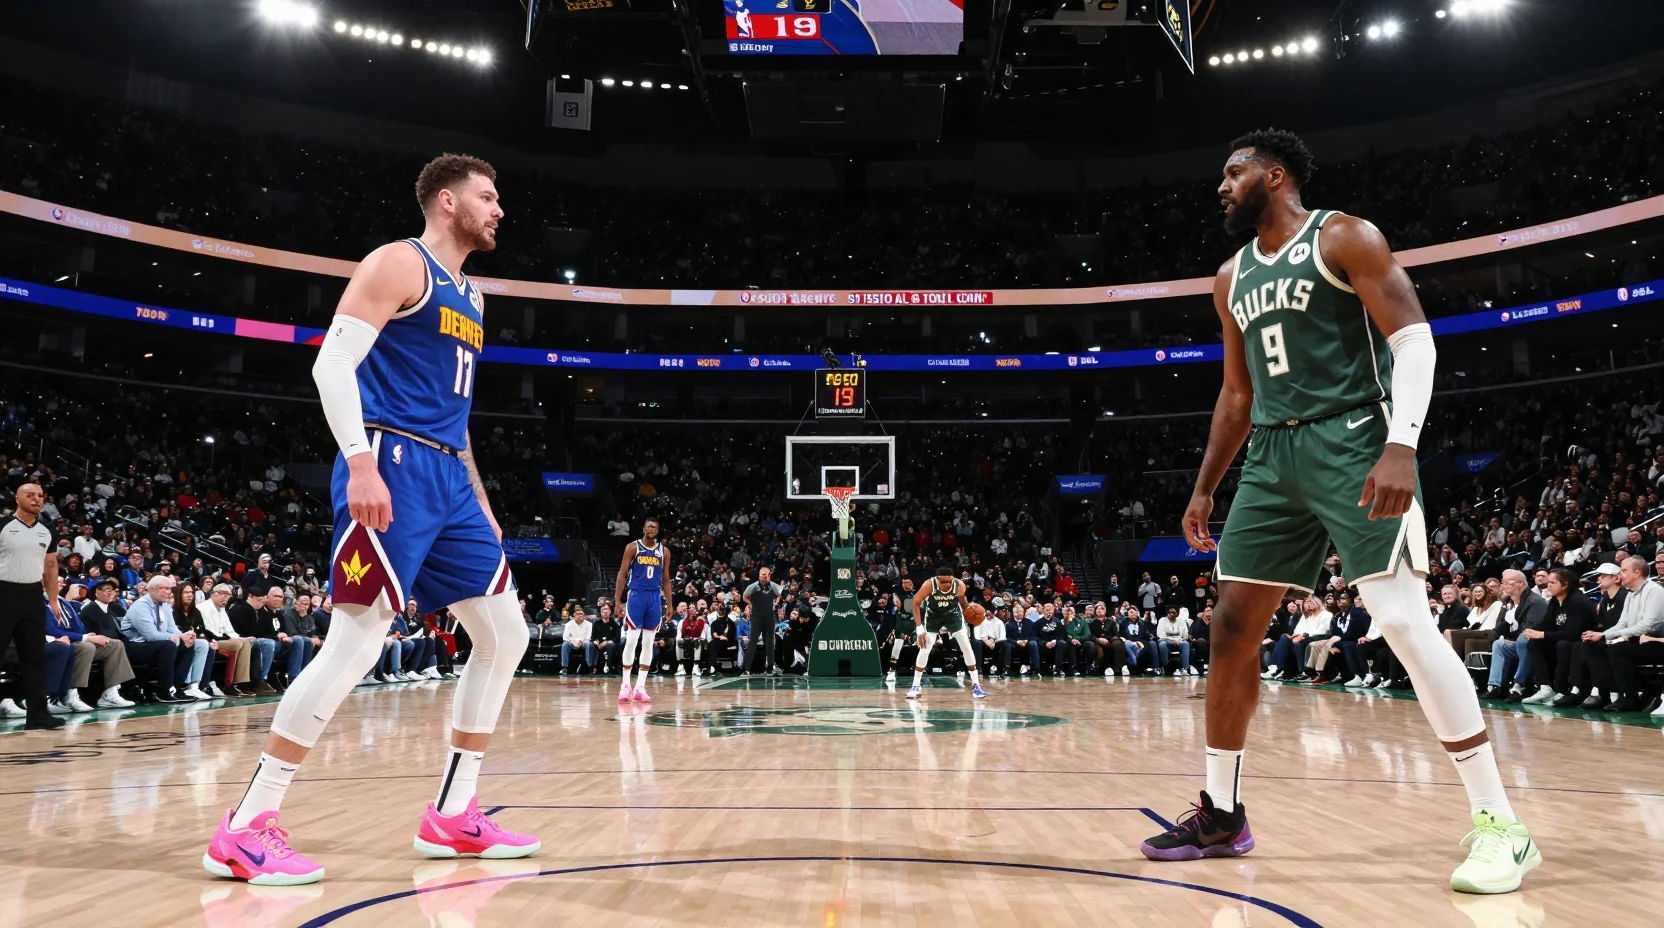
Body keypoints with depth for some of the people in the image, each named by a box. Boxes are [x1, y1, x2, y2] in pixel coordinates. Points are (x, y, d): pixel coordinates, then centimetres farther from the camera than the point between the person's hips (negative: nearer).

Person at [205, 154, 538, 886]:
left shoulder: (469, 296, 22)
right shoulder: (400, 262, -3)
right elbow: (332, 363, -14)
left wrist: (479, 502, 23)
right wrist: (360, 462, -25)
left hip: (447, 479, 9)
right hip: (392, 468, -9)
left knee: (504, 634, 6)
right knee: (357, 640, -13)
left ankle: (452, 814, 14)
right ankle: (245, 828, -3)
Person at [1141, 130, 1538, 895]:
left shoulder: (1342, 236, -3)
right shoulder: (1232, 278, 17)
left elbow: (1414, 338, -11)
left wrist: (1402, 445, -25)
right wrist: (1205, 487, 18)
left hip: (1353, 444, -7)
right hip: (1275, 457, 7)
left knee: (1402, 620, -17)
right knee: (1232, 624, 4)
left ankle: (1499, 824, -6)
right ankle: (1221, 813, 15)